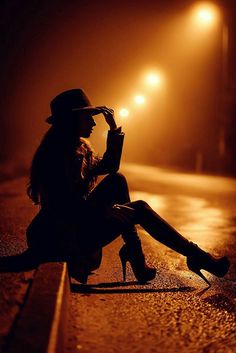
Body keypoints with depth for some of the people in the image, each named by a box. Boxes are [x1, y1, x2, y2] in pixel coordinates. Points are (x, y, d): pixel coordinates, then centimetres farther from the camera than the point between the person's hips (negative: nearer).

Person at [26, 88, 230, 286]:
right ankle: (197, 257, -3)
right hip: (62, 236, -10)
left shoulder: (79, 147, 9)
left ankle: (133, 251, 1)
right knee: (139, 209, -11)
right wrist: (105, 210, -31)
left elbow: (109, 166, 20)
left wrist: (114, 130, 13)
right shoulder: (55, 155, -20)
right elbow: (62, 205, -26)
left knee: (117, 180, 2)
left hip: (77, 219, 10)